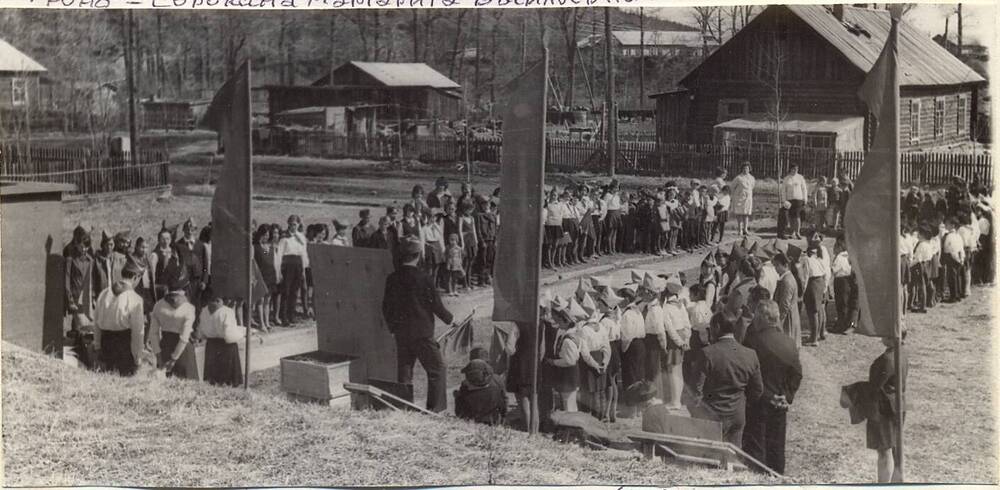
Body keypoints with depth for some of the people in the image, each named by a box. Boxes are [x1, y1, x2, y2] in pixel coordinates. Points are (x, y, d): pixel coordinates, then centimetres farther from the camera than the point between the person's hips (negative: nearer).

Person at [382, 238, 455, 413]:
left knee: (403, 371, 14)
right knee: (437, 368, 5)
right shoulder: (424, 279, -13)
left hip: (401, 333, 5)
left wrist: (392, 327, 21)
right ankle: (436, 408, 1)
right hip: (423, 332, -5)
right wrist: (449, 319, 9)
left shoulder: (392, 279, 1)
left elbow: (386, 307, 7)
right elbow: (436, 305, -9)